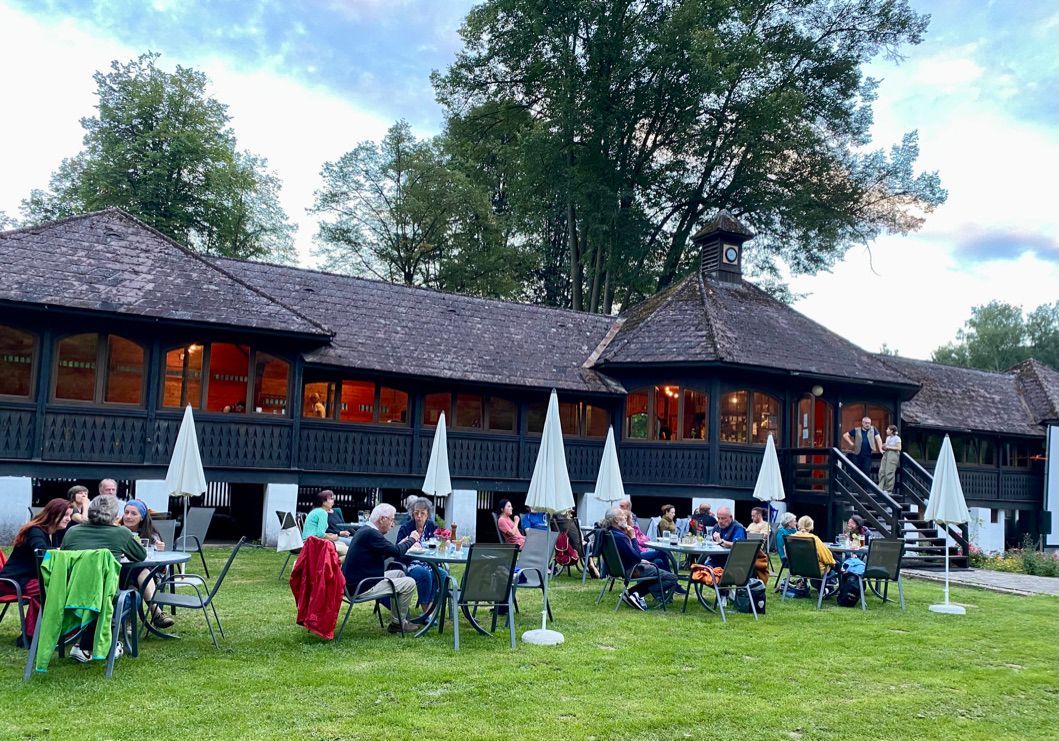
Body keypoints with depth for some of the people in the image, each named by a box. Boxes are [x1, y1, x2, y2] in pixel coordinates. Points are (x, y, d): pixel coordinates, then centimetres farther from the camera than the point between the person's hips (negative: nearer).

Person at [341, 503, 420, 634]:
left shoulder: (364, 530, 12)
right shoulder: (370, 533, -22)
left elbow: (386, 552, 20)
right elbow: (396, 552, -22)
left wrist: (403, 543, 13)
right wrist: (412, 539, -6)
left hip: (355, 582, 11)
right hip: (362, 588, -11)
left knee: (399, 573, 22)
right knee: (410, 583, -5)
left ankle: (402, 617, 26)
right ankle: (397, 623, 10)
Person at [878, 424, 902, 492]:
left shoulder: (897, 438, -6)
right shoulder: (888, 438, 18)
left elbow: (899, 448, -12)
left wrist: (888, 447, -12)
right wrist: (884, 447, 5)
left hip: (893, 455, -8)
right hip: (886, 454, 8)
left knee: (889, 472, -8)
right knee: (882, 471, -1)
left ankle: (889, 490, -2)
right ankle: (881, 488, 1)